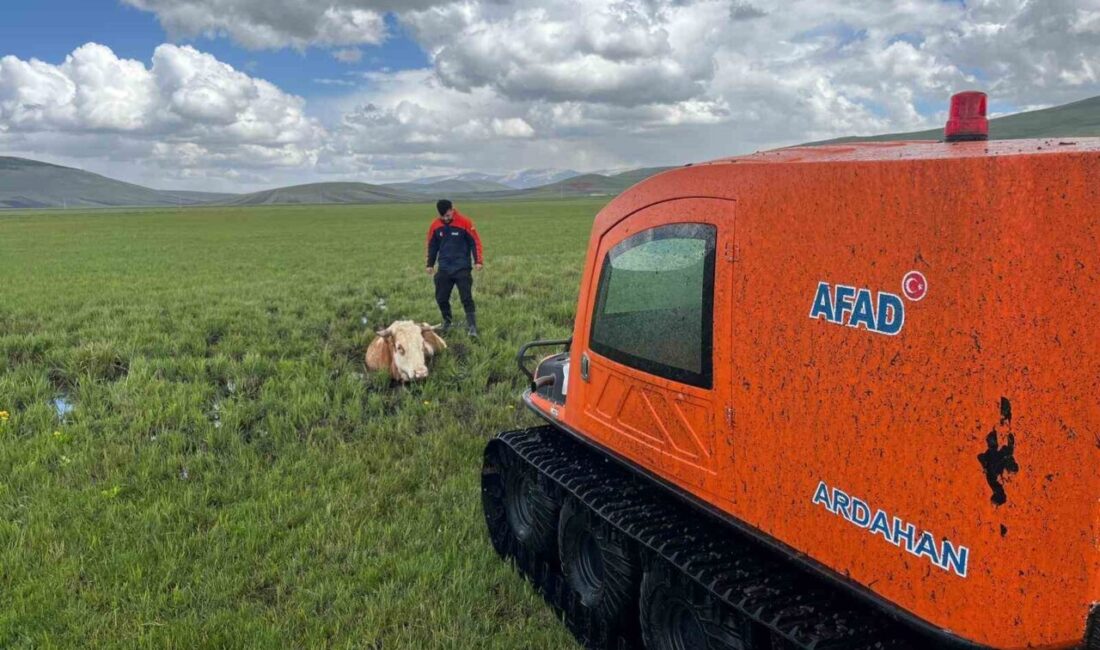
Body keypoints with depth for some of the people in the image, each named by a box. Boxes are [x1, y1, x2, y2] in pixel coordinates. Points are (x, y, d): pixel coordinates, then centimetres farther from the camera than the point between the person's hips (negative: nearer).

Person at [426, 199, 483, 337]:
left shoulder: (464, 222, -8)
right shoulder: (435, 225, 2)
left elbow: (475, 242, -4)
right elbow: (432, 246, 13)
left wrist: (478, 261, -11)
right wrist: (430, 264, 13)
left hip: (462, 268, -4)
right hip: (444, 269, 4)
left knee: (467, 298, -9)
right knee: (441, 298, 7)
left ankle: (472, 327, -7)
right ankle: (447, 323, 25)